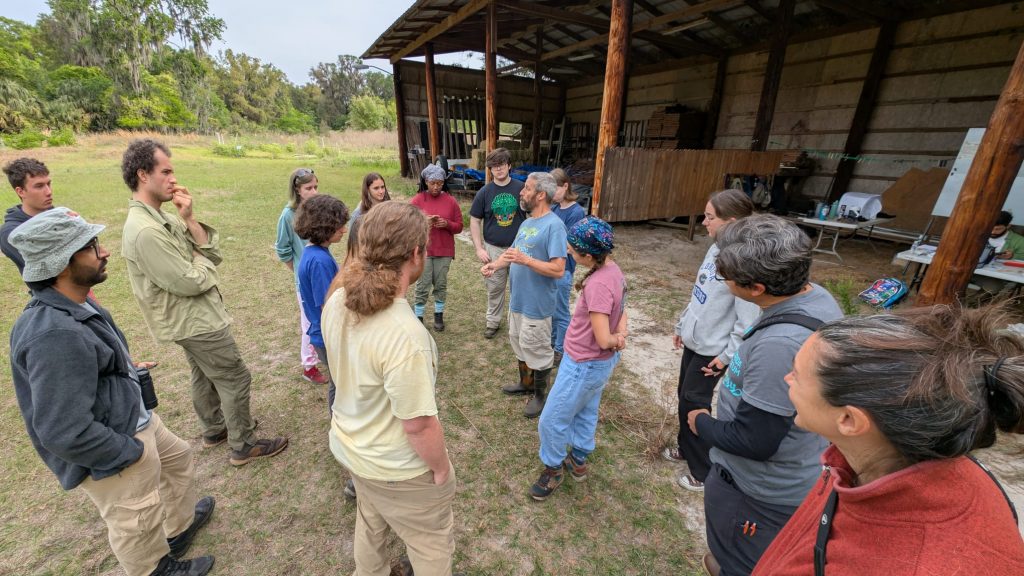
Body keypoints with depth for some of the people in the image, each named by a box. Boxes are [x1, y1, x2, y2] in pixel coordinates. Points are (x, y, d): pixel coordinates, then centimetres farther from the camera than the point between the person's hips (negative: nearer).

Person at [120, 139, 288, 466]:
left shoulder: (162, 217, 4)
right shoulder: (145, 231, -26)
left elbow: (213, 252, -1)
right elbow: (191, 282, -24)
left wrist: (189, 219, -12)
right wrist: (201, 261, -5)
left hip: (193, 317, 10)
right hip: (195, 321, -10)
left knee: (205, 376, 23)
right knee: (235, 379, 2)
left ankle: (214, 430, 43)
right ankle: (243, 446, 17)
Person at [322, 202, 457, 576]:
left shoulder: (336, 303, -13)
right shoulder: (404, 334, -38)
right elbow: (419, 425, -28)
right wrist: (441, 468, -10)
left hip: (348, 445, 7)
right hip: (398, 468, -7)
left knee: (370, 523, 34)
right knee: (432, 543, 22)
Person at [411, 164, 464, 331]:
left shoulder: (451, 201, 2)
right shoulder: (417, 200, -1)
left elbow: (459, 226, 4)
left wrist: (447, 224, -16)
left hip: (444, 251, 1)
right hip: (423, 250, -1)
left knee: (441, 285, 10)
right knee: (422, 286, 2)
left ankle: (439, 315, 26)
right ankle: (418, 318, 15)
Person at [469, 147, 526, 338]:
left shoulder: (521, 188, -6)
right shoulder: (484, 192, -2)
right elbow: (475, 221, 2)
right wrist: (479, 248, -5)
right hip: (494, 249, 1)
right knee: (494, 287, 12)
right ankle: (493, 321, 30)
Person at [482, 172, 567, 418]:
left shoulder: (553, 225, -20)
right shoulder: (527, 222, 9)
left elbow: (558, 269, -25)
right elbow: (514, 251, 15)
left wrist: (525, 260, -30)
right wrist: (494, 265, -3)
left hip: (537, 304, -9)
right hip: (518, 299, 9)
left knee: (537, 351, 7)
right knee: (519, 344, 22)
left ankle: (539, 395, 28)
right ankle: (525, 384, 43)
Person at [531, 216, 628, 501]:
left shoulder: (598, 284, -33)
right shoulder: (613, 270, -4)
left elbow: (603, 340, -30)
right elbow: (621, 311, 7)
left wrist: (615, 339, -9)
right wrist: (620, 335, -11)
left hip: (583, 366, -9)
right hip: (599, 362, 9)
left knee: (552, 421, 10)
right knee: (585, 413, 27)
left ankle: (553, 469, 33)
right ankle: (578, 461, 48)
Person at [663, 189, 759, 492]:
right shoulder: (716, 249, 2)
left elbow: (747, 320, -23)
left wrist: (727, 355, -18)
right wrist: (682, 325, 17)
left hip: (712, 349, -8)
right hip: (694, 341, 8)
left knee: (694, 402, 4)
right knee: (685, 396, 20)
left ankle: (704, 471, 25)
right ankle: (686, 447, 43)